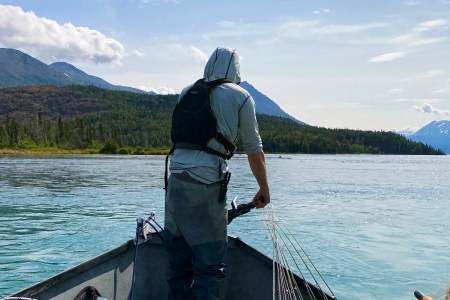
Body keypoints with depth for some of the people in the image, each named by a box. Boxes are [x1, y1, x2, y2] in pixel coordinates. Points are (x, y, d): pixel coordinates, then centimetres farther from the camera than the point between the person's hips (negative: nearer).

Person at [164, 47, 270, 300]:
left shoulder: (187, 92, 16)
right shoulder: (240, 96, 3)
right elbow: (254, 149, 5)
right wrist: (264, 188, 13)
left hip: (176, 178, 5)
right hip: (208, 183, -5)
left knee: (178, 256, 15)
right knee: (209, 263, 1)